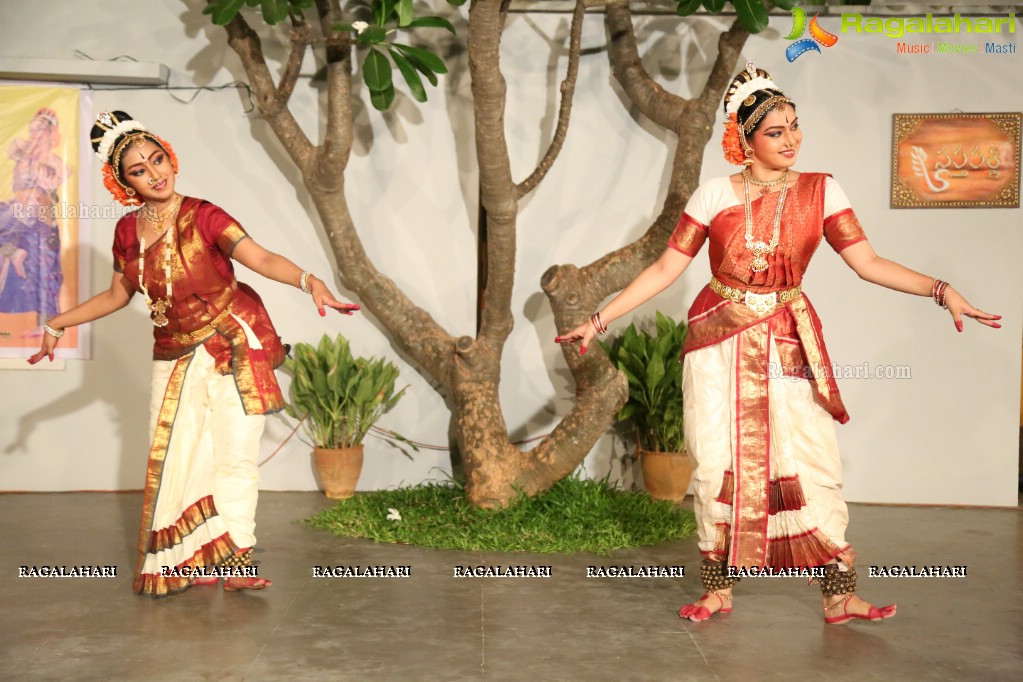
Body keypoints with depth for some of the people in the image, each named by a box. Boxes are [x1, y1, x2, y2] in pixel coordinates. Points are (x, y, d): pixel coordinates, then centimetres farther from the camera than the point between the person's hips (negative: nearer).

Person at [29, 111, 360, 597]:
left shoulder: (202, 216, -13)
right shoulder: (127, 231, 2)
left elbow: (261, 258, -28)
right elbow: (118, 295, 17)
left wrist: (306, 280, -47)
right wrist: (58, 324, 19)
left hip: (234, 348, -5)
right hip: (176, 357, 5)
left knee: (234, 456, -1)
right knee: (175, 459, 4)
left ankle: (233, 560, 11)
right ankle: (188, 561, 16)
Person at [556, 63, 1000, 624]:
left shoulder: (820, 192, 0)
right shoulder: (714, 195, -3)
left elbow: (867, 262, -4)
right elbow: (666, 268, -2)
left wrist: (941, 290, -17)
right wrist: (600, 321, -6)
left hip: (788, 342, 0)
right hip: (720, 340, 0)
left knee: (812, 463, -3)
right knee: (718, 465, 3)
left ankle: (838, 595, 8)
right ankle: (718, 588, 17)